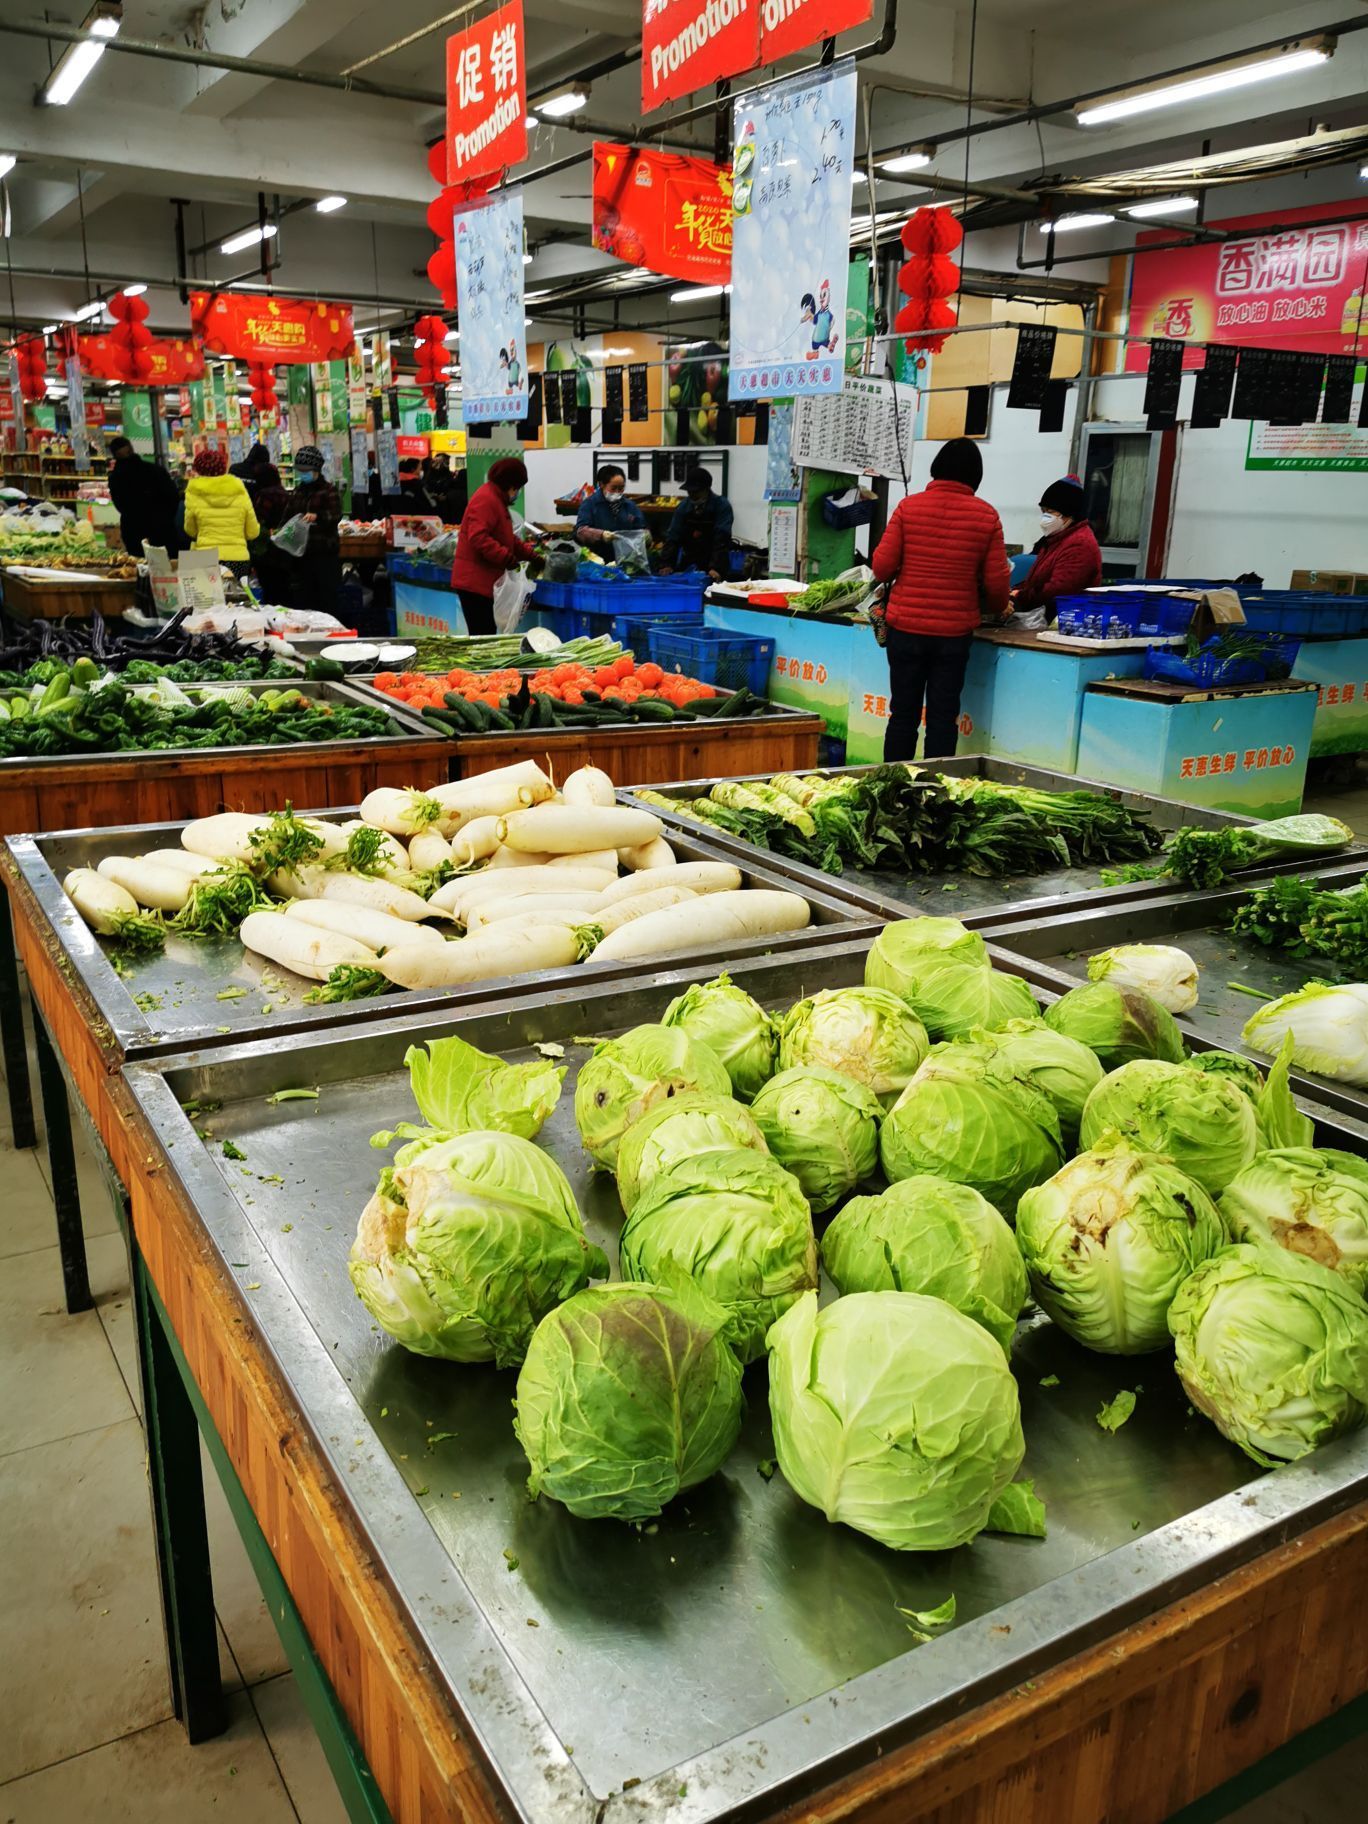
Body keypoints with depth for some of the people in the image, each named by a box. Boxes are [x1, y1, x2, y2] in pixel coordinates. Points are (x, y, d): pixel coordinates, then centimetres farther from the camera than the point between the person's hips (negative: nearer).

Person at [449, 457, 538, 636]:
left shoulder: (497, 499, 21)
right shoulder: (486, 499, -14)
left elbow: (507, 539, 26)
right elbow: (478, 538, -27)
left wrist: (529, 552, 13)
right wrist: (507, 558, -25)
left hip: (481, 581, 11)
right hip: (474, 581, -11)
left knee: (485, 635, 12)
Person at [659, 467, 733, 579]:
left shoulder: (722, 506, -13)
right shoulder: (683, 506, -1)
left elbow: (721, 539, -23)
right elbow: (673, 536, -4)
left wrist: (716, 568, -35)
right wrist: (667, 564, -17)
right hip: (688, 565, 4)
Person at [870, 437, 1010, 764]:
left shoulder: (909, 506, -3)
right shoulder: (987, 516, -2)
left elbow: (881, 567, -5)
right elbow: (996, 581, -1)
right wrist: (996, 609, 20)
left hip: (906, 627, 0)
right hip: (955, 632, 0)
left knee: (903, 715, 8)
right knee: (942, 719, 7)